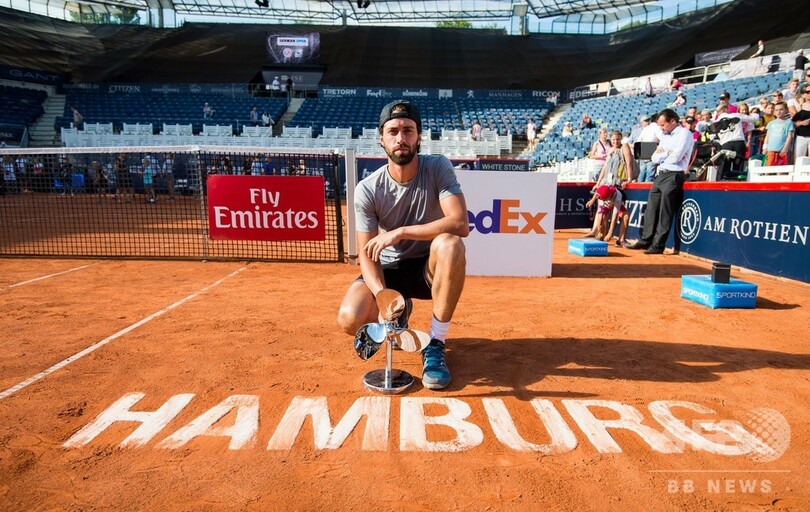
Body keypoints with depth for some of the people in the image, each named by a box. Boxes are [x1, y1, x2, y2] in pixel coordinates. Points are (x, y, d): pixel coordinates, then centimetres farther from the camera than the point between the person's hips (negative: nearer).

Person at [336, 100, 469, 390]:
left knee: (449, 244, -36)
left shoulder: (438, 168, -14)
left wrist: (400, 232, -32)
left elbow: (460, 224, -28)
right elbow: (367, 254, -13)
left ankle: (435, 345, -21)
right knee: (350, 319, -25)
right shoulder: (368, 190, -12)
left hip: (429, 268, -1)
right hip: (388, 271, 2)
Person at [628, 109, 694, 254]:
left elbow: (675, 157, -18)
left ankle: (658, 245, -5)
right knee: (651, 209, 9)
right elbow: (655, 157, 13)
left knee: (665, 213, -8)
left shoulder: (684, 133, -7)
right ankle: (645, 240, 16)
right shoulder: (665, 136, 19)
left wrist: (661, 154, -1)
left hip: (674, 176, -8)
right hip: (661, 175, 8)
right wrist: (667, 154, -6)